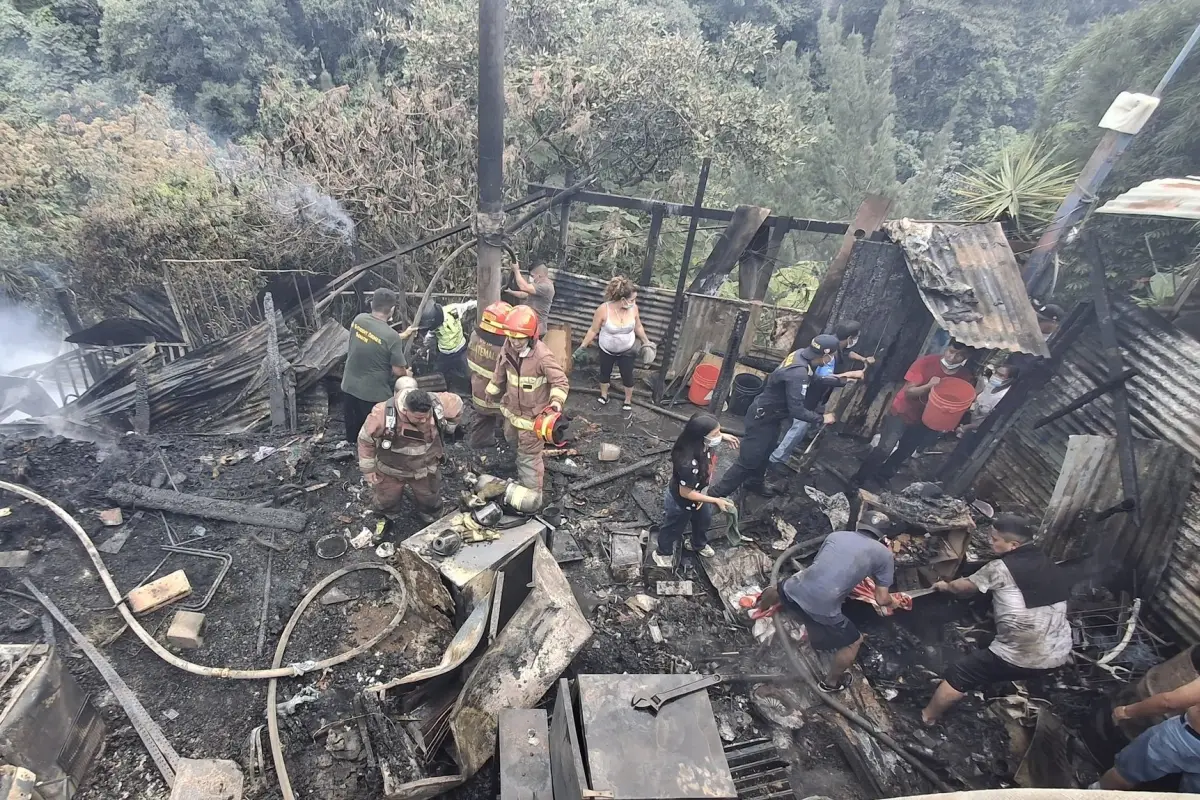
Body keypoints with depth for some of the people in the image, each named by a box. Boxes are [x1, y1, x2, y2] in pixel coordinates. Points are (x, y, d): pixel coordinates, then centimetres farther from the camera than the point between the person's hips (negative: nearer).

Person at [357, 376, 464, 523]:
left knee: (431, 505, 20)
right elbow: (366, 439, -16)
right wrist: (368, 469, -7)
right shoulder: (383, 414, -35)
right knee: (386, 504, 19)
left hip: (426, 468, 2)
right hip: (391, 469, -2)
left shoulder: (438, 404, -30)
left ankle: (427, 515, 55)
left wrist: (448, 428, 3)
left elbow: (456, 404, -6)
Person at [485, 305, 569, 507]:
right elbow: (500, 373, 10)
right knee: (512, 439, 32)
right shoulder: (507, 349, -9)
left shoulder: (542, 356, -31)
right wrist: (492, 391, 23)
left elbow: (560, 381, -25)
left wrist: (557, 400, -43)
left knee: (528, 457, 2)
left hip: (532, 415, -8)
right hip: (512, 410, 8)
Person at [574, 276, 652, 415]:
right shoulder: (604, 309, -29)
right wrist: (582, 347, -12)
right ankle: (604, 395, 50)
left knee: (627, 376, 13)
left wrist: (646, 342, 4)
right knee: (605, 373, 22)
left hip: (627, 351, 1)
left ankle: (628, 401, 38)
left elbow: (638, 327, 0)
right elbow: (593, 330, -16)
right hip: (607, 350, -1)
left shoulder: (633, 308, -20)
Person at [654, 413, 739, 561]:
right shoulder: (689, 464, -47)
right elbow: (686, 493, -32)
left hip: (698, 495, 8)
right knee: (673, 529, 23)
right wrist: (716, 500, -28)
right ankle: (663, 553, 54)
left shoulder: (704, 445, -23)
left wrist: (723, 436, -5)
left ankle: (698, 544, 66)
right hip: (681, 502, -7)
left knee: (704, 520, 34)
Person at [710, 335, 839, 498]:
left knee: (764, 453, 27)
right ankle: (716, 493, 9)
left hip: (768, 415, 10)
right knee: (748, 460, -2)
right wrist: (822, 419, -17)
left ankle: (754, 483, 49)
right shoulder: (798, 373, -34)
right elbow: (796, 410, -31)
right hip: (762, 418, -10)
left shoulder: (800, 354, -7)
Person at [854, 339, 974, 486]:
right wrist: (928, 386, -39)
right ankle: (859, 479, 3)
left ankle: (881, 476, 41)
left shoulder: (965, 376, -11)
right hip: (902, 413, -4)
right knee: (884, 449, -13)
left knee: (904, 453, 19)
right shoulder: (927, 362, -21)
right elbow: (908, 391, -21)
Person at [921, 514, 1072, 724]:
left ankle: (927, 716, 21)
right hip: (1058, 656, 7)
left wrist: (946, 585, 22)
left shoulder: (1001, 568, -13)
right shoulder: (1049, 565, 5)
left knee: (958, 676, 8)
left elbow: (966, 586, 0)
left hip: (1020, 658, -7)